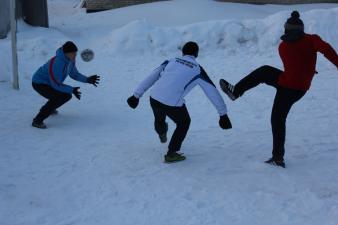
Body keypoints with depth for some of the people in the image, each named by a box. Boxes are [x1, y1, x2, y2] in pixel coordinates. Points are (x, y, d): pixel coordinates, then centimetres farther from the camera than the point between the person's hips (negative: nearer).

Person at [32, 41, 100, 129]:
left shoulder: (70, 59, -7)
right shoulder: (57, 63, -34)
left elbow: (74, 74, 6)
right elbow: (56, 84, -31)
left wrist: (87, 80, -7)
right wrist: (72, 90, -34)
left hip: (49, 83, 9)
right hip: (39, 83, -9)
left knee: (67, 95, 13)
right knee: (58, 97, -29)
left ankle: (47, 108, 36)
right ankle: (37, 120, -21)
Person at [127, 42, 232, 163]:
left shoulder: (171, 61, 18)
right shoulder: (197, 69, 8)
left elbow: (151, 77, 19)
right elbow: (213, 92, 10)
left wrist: (136, 95, 24)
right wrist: (223, 114, 17)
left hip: (154, 98, 4)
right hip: (173, 104, -4)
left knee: (159, 118, 35)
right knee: (184, 123, 25)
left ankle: (162, 134, 65)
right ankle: (171, 154, 26)